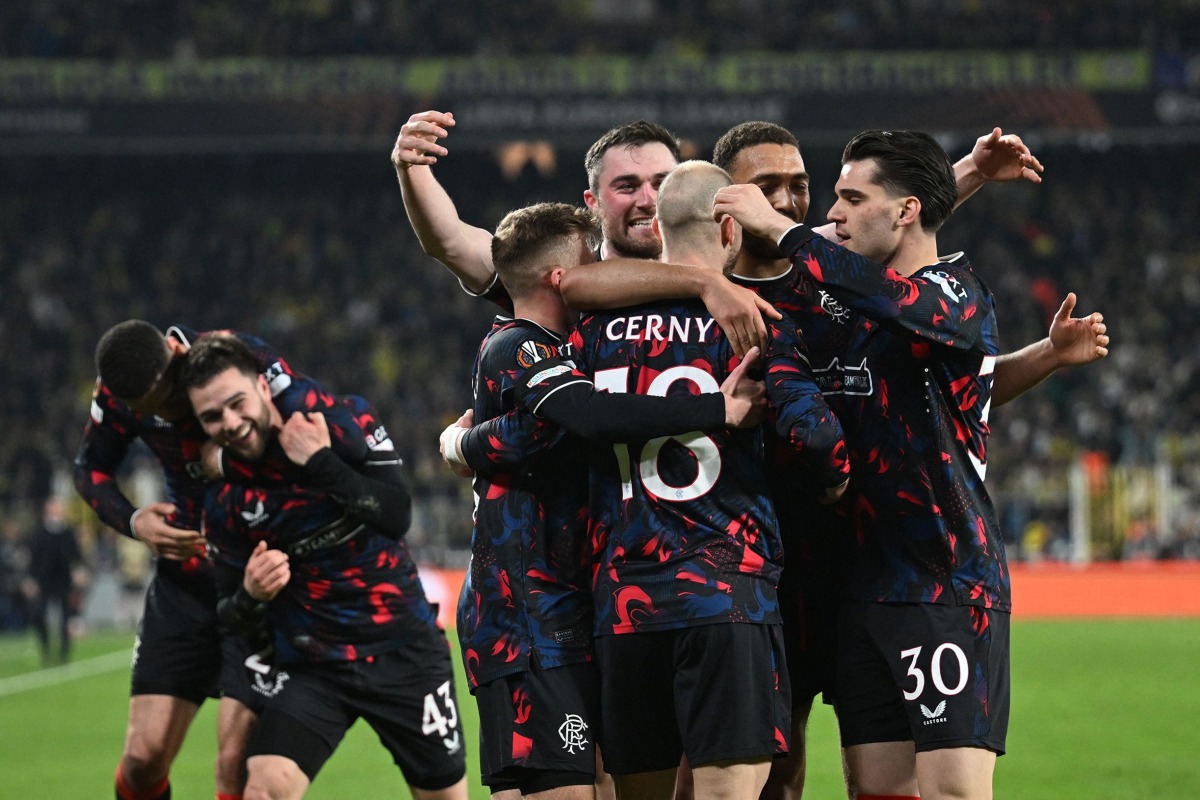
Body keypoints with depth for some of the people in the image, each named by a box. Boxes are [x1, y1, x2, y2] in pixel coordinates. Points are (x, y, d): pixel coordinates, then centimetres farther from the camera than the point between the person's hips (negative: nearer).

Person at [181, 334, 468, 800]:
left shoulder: (345, 419, -9)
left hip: (404, 651, 0)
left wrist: (321, 464, -25)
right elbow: (235, 616, 2)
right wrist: (251, 596, -21)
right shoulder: (224, 502, -6)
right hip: (313, 667, 0)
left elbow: (397, 516, -20)